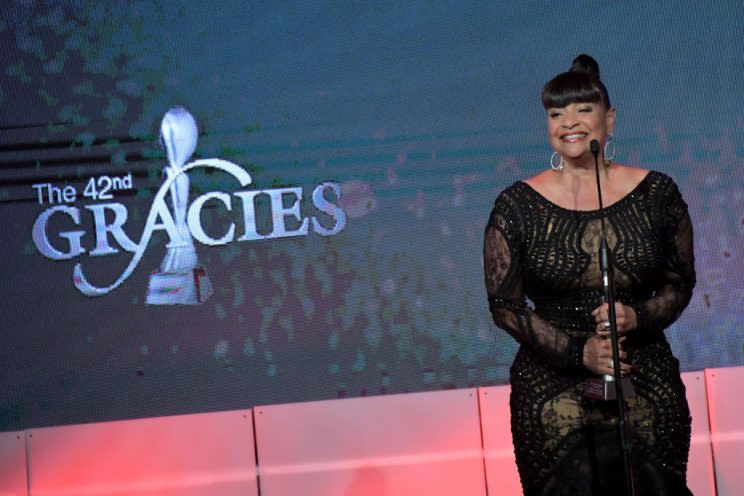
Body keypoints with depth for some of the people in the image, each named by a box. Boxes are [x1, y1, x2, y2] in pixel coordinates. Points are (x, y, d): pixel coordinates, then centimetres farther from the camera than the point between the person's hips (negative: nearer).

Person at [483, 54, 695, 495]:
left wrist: (637, 317, -11)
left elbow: (681, 285, 10)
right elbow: (504, 305, -1)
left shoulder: (656, 193, 3)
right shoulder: (517, 206, -2)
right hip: (552, 386, -1)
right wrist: (578, 352, -12)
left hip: (647, 380, 1)